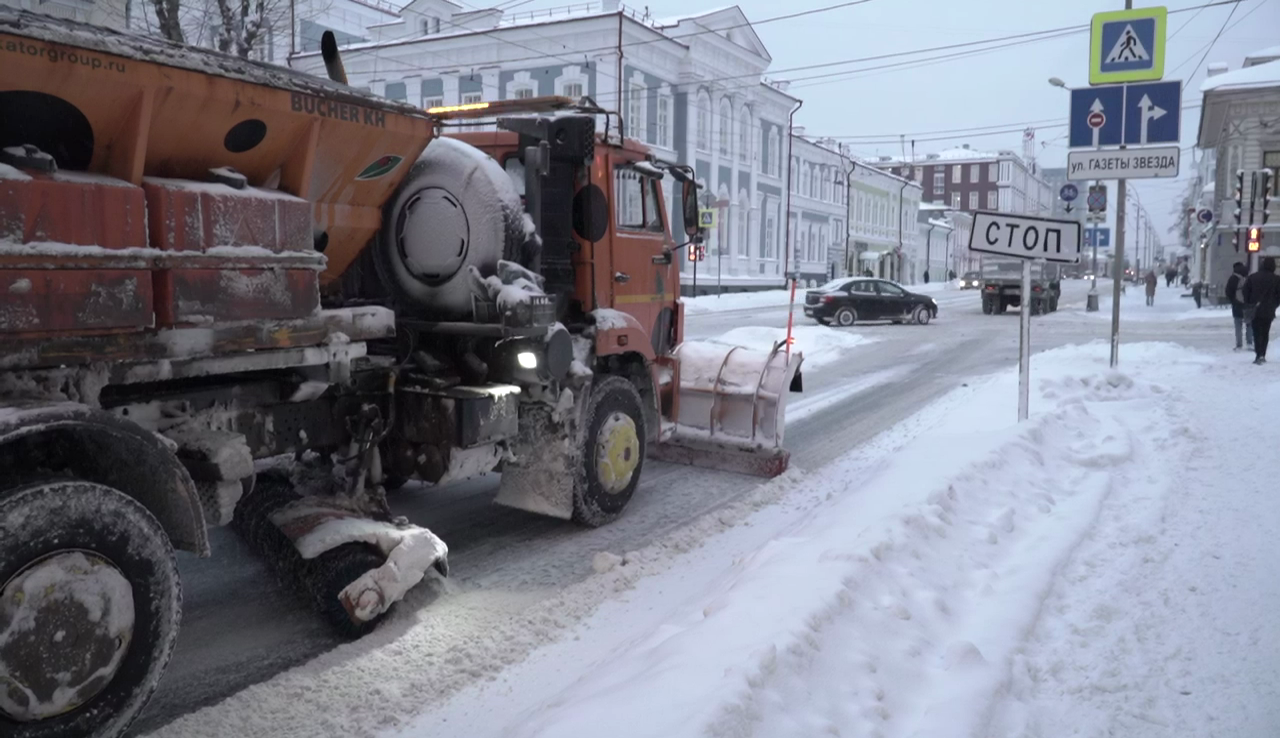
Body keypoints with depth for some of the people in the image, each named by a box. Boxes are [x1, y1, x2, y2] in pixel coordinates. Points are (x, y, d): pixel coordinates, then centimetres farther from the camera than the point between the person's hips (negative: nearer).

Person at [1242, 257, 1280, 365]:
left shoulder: (1252, 277, -1)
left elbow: (1246, 292, 0)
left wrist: (1248, 305, 10)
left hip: (1255, 310, 0)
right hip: (1268, 311, 1)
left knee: (1257, 333, -1)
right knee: (1265, 333, 12)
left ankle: (1259, 354, -15)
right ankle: (1262, 355, 11)